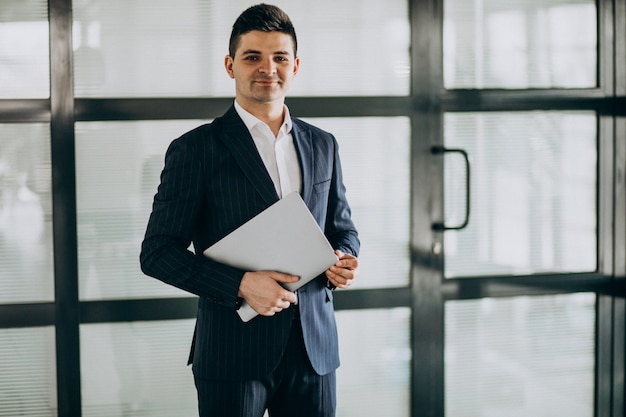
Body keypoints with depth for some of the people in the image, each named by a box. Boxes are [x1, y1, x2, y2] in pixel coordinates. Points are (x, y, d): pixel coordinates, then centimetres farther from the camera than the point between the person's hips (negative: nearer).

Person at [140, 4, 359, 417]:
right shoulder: (195, 149, -4)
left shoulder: (322, 145, 11)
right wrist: (240, 284, -19)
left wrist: (345, 260, -3)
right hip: (234, 351, -4)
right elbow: (158, 252, -7)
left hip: (313, 348, 4)